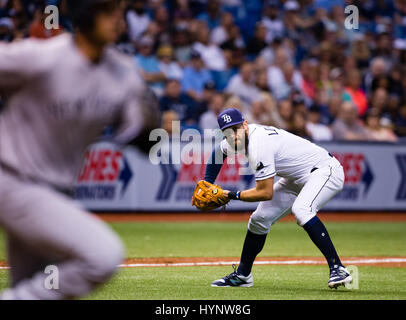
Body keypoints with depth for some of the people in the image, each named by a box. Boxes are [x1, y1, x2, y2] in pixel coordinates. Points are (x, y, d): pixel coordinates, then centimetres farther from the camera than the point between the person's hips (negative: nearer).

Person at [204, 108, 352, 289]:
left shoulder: (259, 145, -28)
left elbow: (266, 193, -26)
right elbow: (218, 152, 24)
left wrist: (233, 195, -15)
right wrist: (207, 185, 16)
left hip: (326, 170, -10)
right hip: (297, 179, 10)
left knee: (301, 210, -37)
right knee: (260, 219, 8)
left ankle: (337, 268, -38)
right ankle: (242, 275, 25)